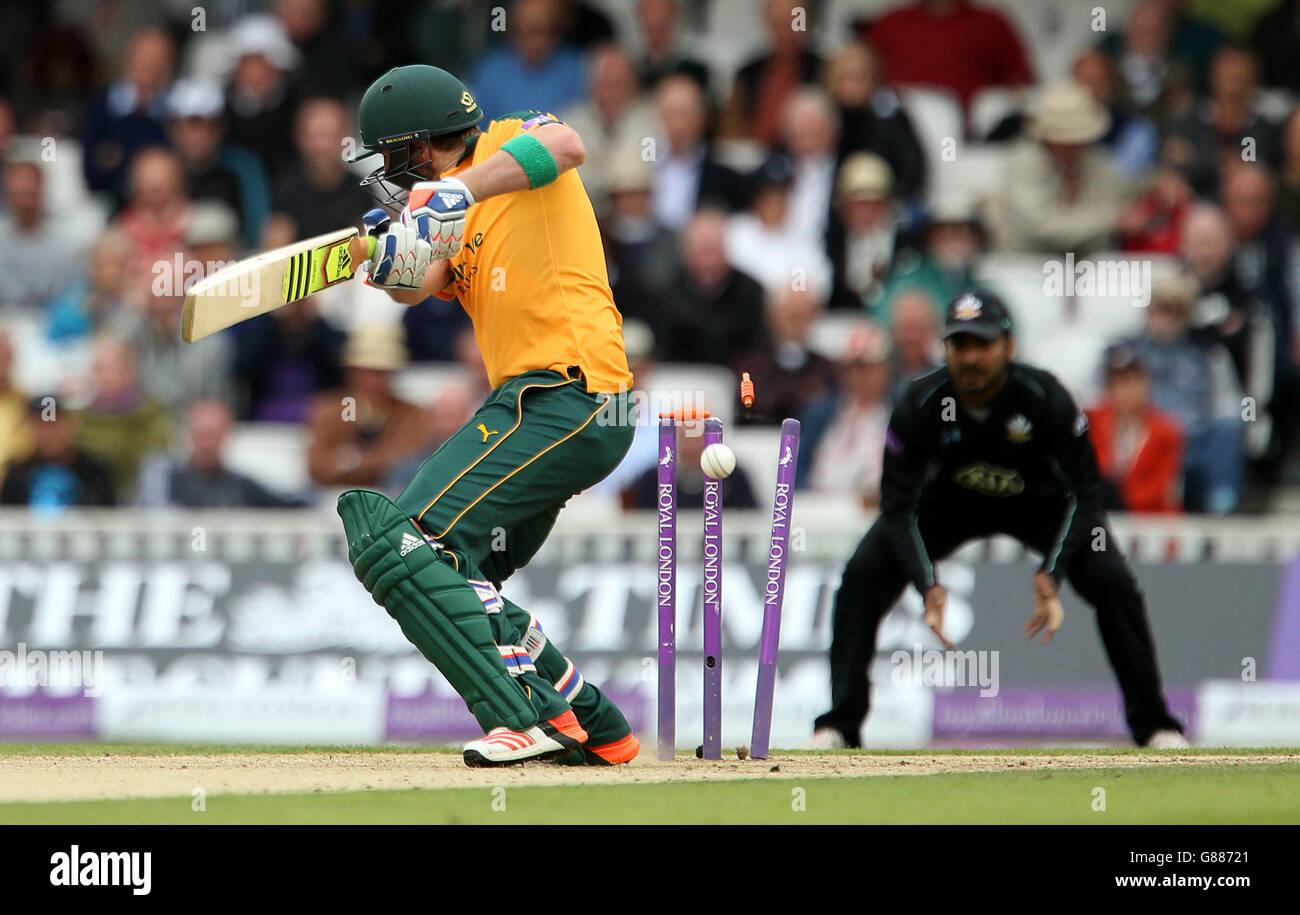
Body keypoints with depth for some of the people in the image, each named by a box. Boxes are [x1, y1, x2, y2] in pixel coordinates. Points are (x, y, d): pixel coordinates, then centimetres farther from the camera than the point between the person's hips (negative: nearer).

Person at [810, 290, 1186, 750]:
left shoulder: (1046, 398, -31)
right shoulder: (919, 405, -28)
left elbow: (1084, 493, -22)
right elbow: (898, 507, -23)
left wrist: (1052, 573, -35)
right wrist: (928, 585, -37)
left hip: (1038, 501, -1)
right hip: (947, 501, 1)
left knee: (1113, 583, -20)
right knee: (863, 577, -18)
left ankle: (1153, 722, -2)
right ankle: (840, 725, -7)